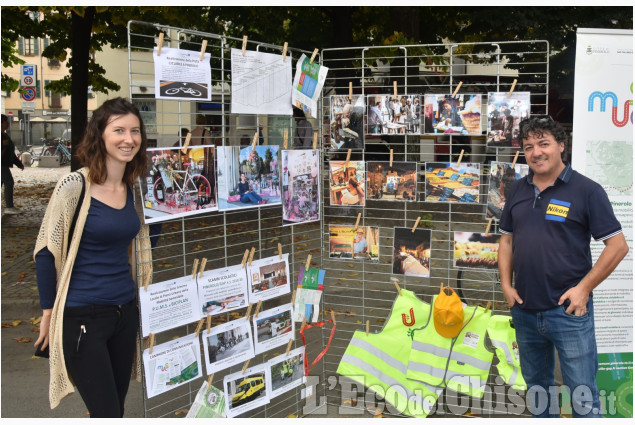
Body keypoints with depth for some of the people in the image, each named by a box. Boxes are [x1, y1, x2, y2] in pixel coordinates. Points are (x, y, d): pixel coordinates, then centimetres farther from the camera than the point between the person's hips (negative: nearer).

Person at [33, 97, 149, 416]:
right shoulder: (74, 185, -14)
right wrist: (49, 311, -6)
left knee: (117, 406, 16)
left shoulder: (131, 188, 4)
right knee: (108, 413, -5)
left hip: (125, 312, 6)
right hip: (82, 317, -6)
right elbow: (45, 250, -10)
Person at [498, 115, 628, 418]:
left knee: (583, 397, 1)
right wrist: (506, 284, 4)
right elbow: (507, 239, 15)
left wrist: (584, 288, -14)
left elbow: (618, 245, -9)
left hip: (569, 311, -5)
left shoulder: (586, 190, -9)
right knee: (535, 384, 20)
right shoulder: (518, 190, 8)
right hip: (525, 310, 5)